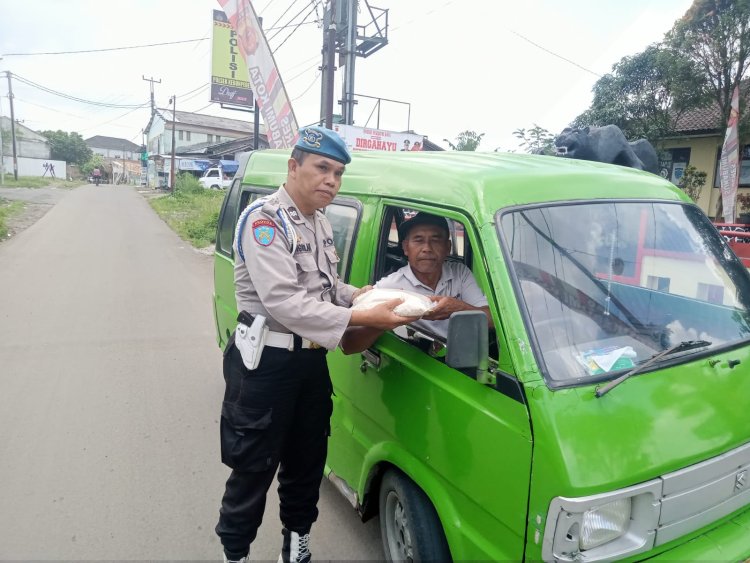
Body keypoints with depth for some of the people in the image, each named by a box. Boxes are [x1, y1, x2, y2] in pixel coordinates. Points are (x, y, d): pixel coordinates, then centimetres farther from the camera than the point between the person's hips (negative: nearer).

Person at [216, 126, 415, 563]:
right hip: (265, 361, -8)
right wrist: (364, 318, -29)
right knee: (253, 469, 6)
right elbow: (284, 303, -27)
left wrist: (359, 294, -1)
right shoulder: (264, 220, -18)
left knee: (307, 461, 19)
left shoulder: (321, 224, 10)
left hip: (312, 360, 8)